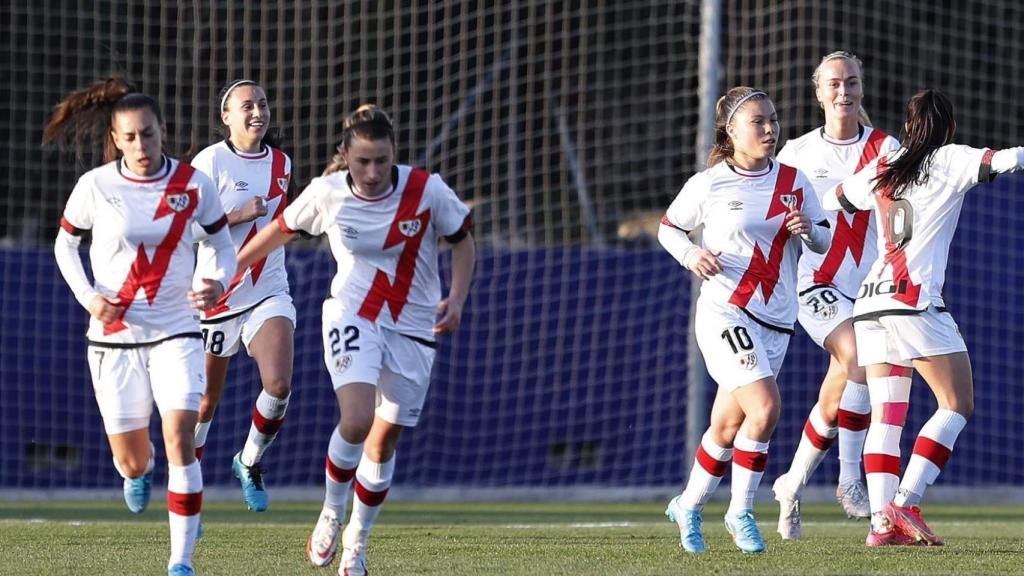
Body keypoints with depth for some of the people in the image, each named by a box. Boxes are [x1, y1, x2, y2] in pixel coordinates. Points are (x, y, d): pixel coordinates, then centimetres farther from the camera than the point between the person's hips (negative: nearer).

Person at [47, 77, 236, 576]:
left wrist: (218, 282, -15)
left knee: (179, 437, -18)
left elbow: (223, 243, 7)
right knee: (131, 461, 6)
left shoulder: (193, 185, -6)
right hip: (114, 334, 1)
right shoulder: (95, 186, -6)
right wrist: (88, 297, -8)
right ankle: (138, 474, 47)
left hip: (175, 332, 0)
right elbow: (65, 244, 8)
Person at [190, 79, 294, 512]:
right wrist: (238, 216, -21)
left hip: (269, 293, 4)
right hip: (217, 294, -3)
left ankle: (249, 462, 8)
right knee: (206, 399, 7)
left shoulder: (281, 164, 8)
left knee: (278, 386, -18)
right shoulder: (210, 162, -9)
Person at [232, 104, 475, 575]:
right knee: (356, 420, -25)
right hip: (352, 317, -1)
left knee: (384, 443, 7)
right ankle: (332, 514, 1)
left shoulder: (426, 190, -13)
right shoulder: (327, 193, -11)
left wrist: (457, 298, -11)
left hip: (413, 328, 1)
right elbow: (281, 230, 8)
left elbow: (463, 241, 3)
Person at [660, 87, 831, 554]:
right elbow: (668, 227, 9)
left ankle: (688, 507, 30)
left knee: (727, 427, 10)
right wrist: (692, 256, -11)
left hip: (776, 321, 5)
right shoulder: (708, 184, -4)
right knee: (765, 407, -21)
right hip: (724, 312, -5)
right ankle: (740, 512, -6)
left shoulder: (794, 182, 5)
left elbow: (823, 242, 12)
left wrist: (810, 231, -11)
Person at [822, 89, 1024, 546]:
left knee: (886, 414, 4)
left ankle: (882, 519, -8)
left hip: (870, 302, 6)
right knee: (958, 404, 0)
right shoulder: (949, 161, 2)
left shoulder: (882, 170, 17)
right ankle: (905, 503, -12)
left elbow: (831, 199, 32)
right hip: (915, 301, -6)